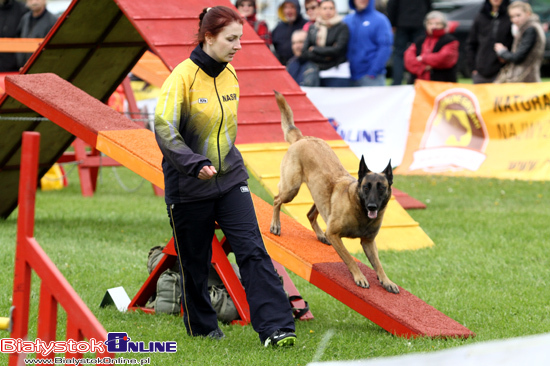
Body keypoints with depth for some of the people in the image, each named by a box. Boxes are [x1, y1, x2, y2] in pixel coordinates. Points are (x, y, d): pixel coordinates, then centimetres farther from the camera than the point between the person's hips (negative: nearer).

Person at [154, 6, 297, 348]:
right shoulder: (182, 76, -16)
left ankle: (276, 328, -14)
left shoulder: (230, 75, 5)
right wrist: (196, 164, -33)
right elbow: (164, 128, -24)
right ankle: (202, 328, 28)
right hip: (189, 187, -5)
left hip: (230, 179, 5)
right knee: (195, 262, 8)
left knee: (253, 251, -8)